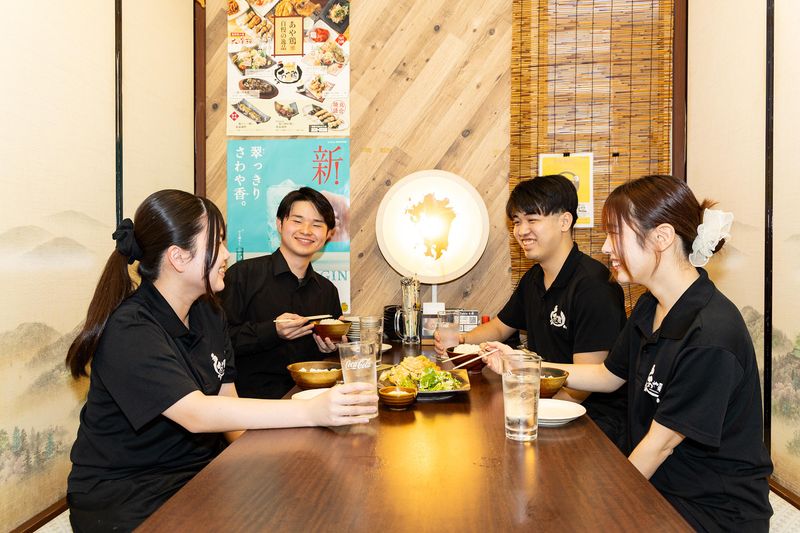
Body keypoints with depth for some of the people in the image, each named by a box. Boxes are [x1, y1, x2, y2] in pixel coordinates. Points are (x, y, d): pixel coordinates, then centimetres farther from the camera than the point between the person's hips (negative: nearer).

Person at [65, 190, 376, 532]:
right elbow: (197, 414, -32)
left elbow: (227, 402, 2)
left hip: (200, 471, 7)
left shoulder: (208, 313, 5)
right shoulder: (128, 333, -21)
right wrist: (311, 411, -39)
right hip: (122, 497, -7)